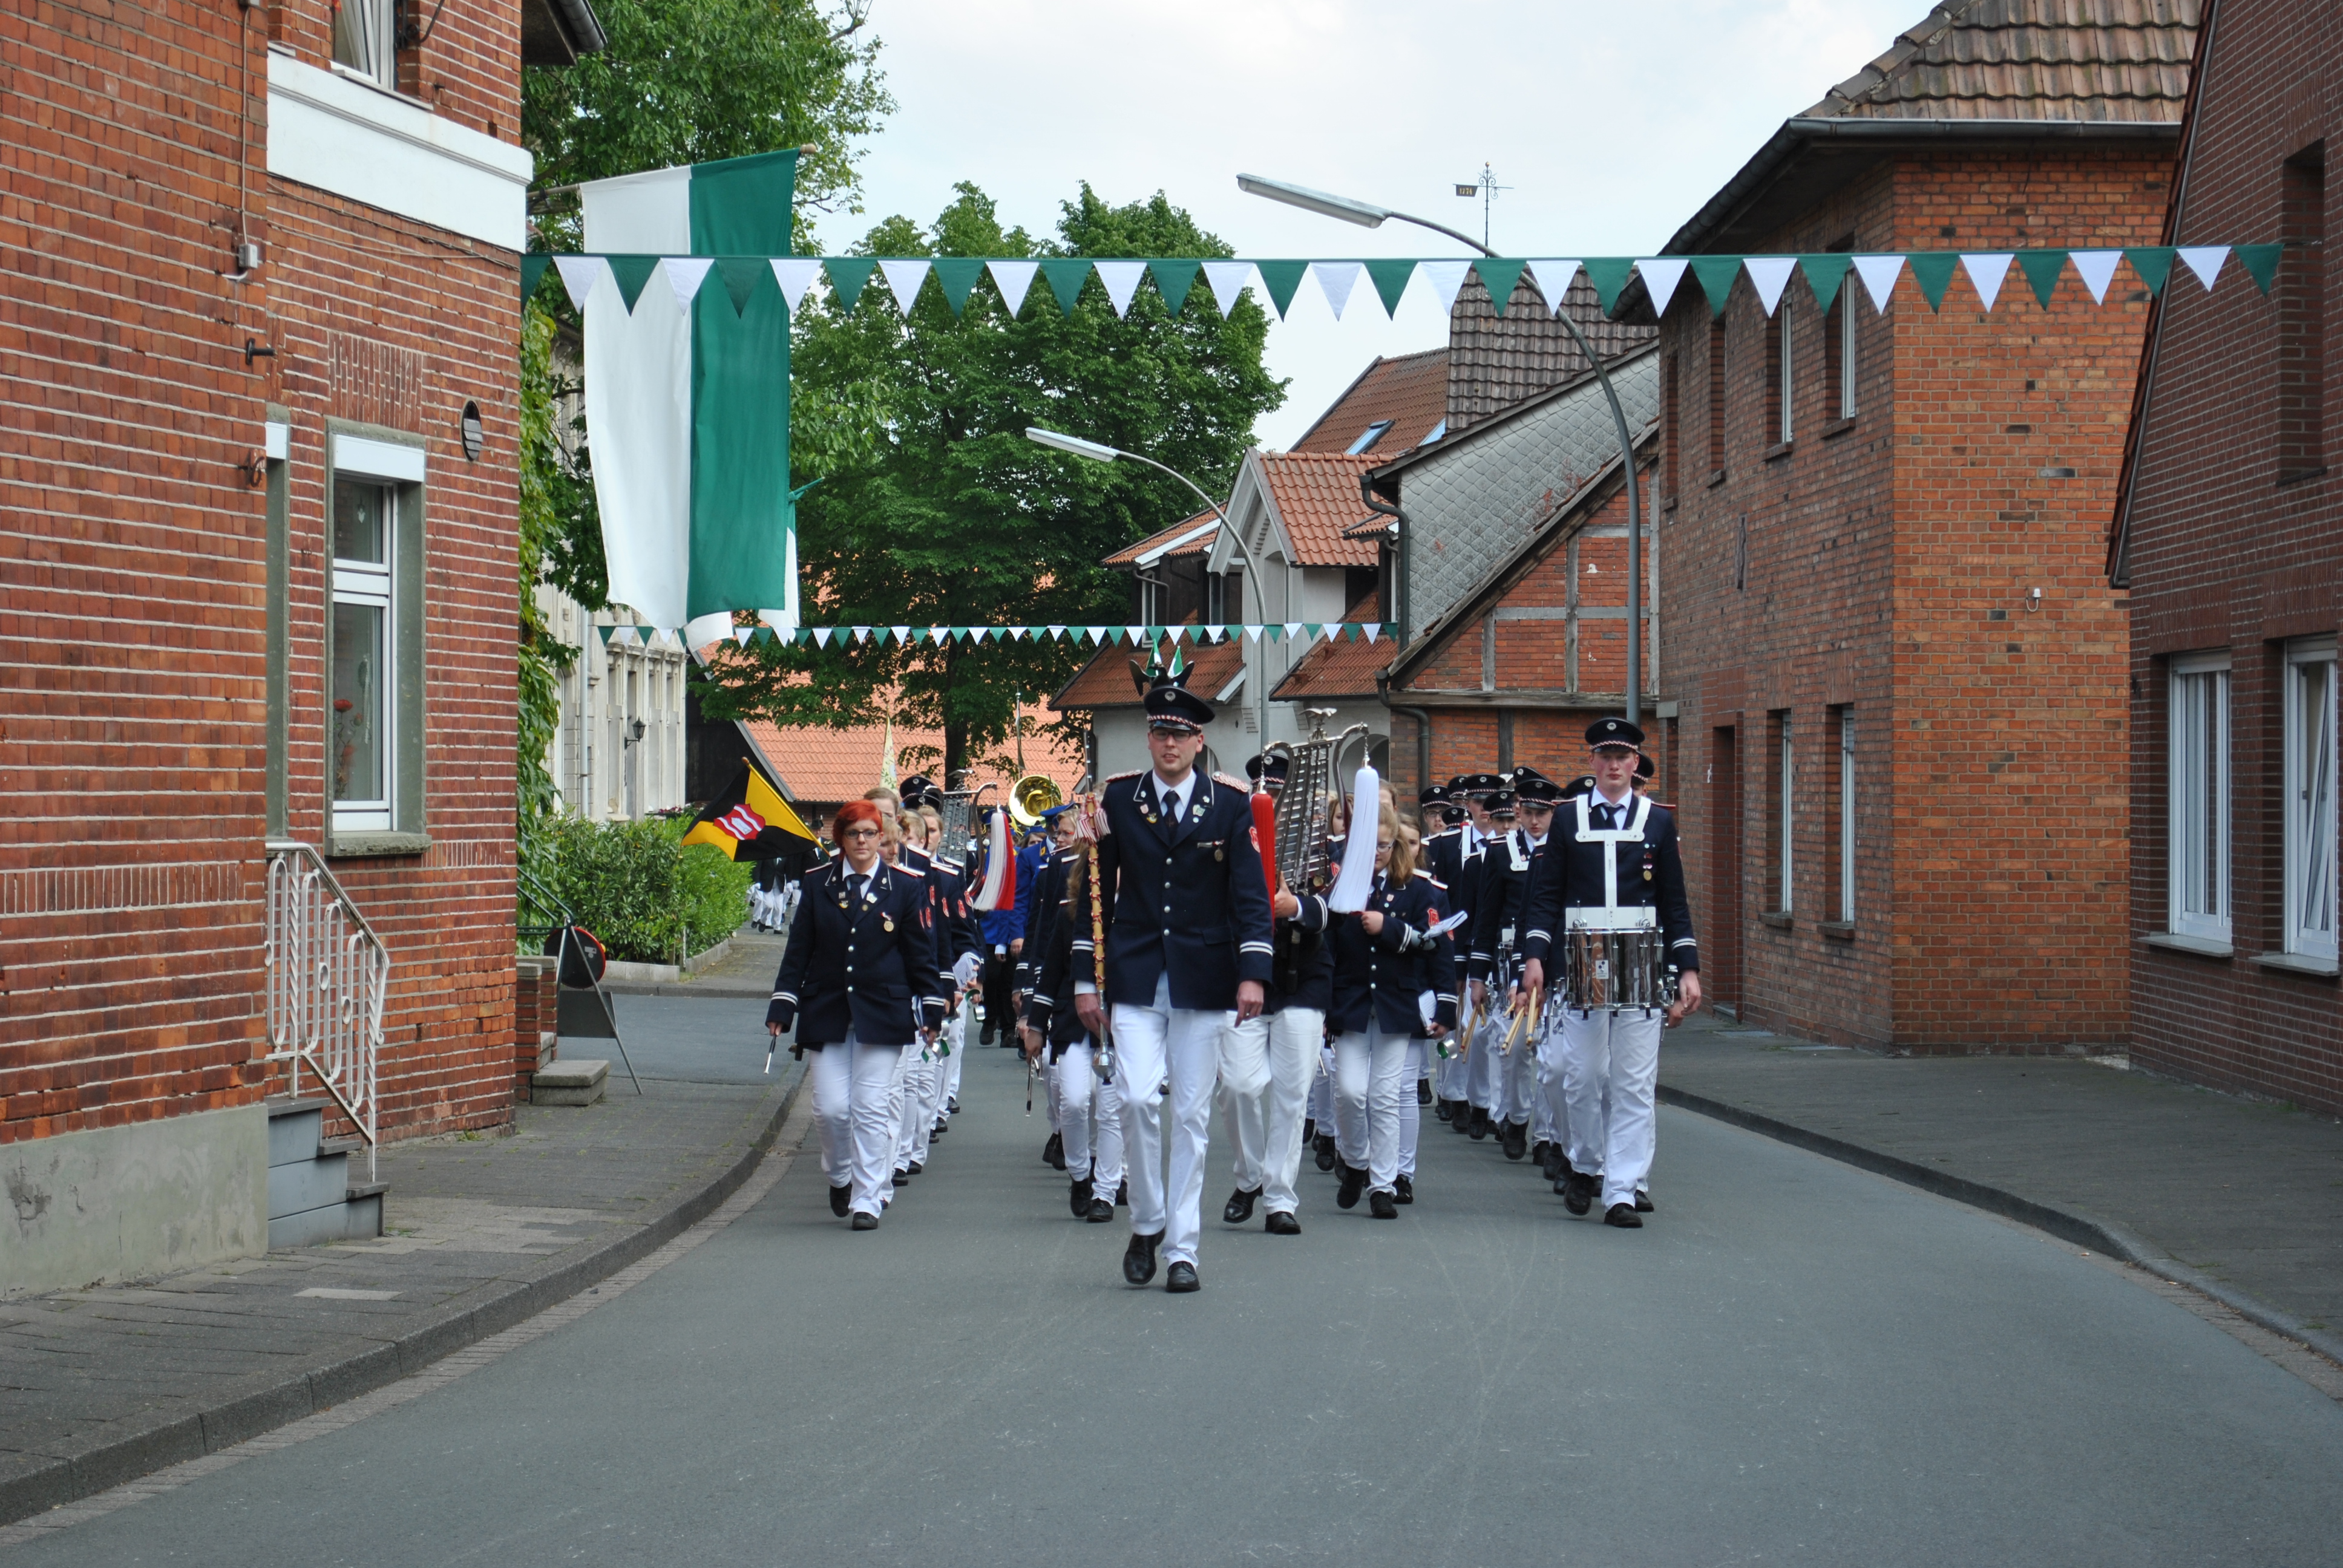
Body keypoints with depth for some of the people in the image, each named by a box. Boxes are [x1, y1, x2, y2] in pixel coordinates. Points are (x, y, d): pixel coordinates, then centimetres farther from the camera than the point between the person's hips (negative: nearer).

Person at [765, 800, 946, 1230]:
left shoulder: (906, 886, 2)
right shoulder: (818, 883, 6)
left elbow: (921, 953, 5)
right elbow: (798, 950, 7)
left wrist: (930, 1008, 1)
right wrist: (783, 1006, 2)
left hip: (882, 1013, -2)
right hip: (826, 1013, 2)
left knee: (872, 1110, -4)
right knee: (830, 1108, -1)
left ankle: (868, 1201, 2)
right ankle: (840, 1177, 27)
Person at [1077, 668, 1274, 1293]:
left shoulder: (1231, 805, 2)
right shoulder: (1116, 801, 4)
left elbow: (1250, 895, -1)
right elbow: (1096, 891, 6)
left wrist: (1253, 973, -12)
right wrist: (1086, 979, 3)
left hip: (1203, 980, 0)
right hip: (1136, 981, 0)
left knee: (1192, 1114, 3)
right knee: (1139, 1099, -13)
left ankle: (1181, 1249, 9)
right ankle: (1147, 1222, 8)